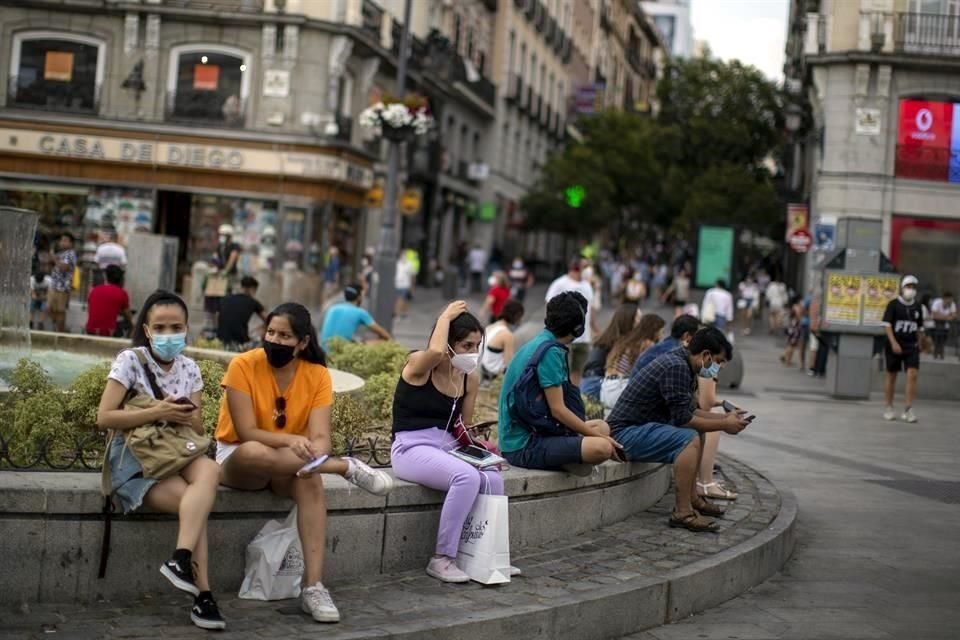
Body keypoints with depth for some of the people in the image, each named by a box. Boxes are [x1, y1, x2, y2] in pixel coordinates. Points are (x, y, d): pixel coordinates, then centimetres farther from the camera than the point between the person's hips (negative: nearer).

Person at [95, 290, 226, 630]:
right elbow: (104, 418, -12)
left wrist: (185, 418, -13)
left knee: (209, 469, -33)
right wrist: (156, 413, -19)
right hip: (133, 457, -4)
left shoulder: (189, 368, 10)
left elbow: (198, 428, 11)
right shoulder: (130, 360, -5)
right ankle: (202, 592, -28)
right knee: (195, 503, -30)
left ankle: (181, 560, -39)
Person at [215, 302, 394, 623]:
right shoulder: (243, 366, -16)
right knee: (253, 453, -40)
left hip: (288, 465, 2)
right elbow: (247, 433, -21)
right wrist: (291, 440, -38)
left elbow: (320, 437, -16)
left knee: (310, 478, -35)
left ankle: (313, 587, -38)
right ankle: (348, 468, -28)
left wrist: (314, 455, -40)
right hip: (237, 459, -2)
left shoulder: (317, 375, -7)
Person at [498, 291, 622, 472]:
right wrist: (599, 436, -9)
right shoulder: (550, 352, -16)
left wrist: (599, 433, 13)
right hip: (524, 447, -10)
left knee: (602, 427, 17)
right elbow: (557, 409, -17)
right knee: (602, 447, -26)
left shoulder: (538, 344, 14)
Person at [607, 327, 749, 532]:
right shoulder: (676, 367, -19)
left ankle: (692, 498, 19)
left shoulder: (680, 363, 13)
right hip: (626, 432, -11)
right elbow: (683, 419, -21)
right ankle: (682, 513, -25)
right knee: (689, 439, -26)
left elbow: (689, 412, 22)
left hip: (640, 427, 11)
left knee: (696, 433, 21)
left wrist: (725, 417, 13)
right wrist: (723, 425, -12)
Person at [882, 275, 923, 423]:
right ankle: (889, 408, 19)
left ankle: (908, 409, -9)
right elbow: (887, 325, -11)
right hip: (894, 345, -3)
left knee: (912, 375, -11)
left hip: (911, 346, 3)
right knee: (891, 375, 7)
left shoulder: (917, 307, 9)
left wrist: (918, 342, 13)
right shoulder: (894, 304, -5)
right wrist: (894, 343, -19)